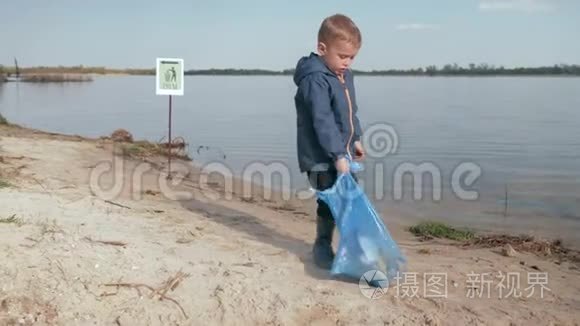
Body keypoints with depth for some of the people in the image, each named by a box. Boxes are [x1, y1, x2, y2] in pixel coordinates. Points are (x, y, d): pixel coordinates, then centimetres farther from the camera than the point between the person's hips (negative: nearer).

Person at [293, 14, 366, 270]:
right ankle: (322, 248, 15)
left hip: (342, 152, 9)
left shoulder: (344, 75, 9)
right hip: (321, 157, -9)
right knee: (330, 203, -3)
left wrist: (355, 139, 20)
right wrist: (338, 155, -31)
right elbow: (323, 122, -28)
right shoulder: (315, 80, -20)